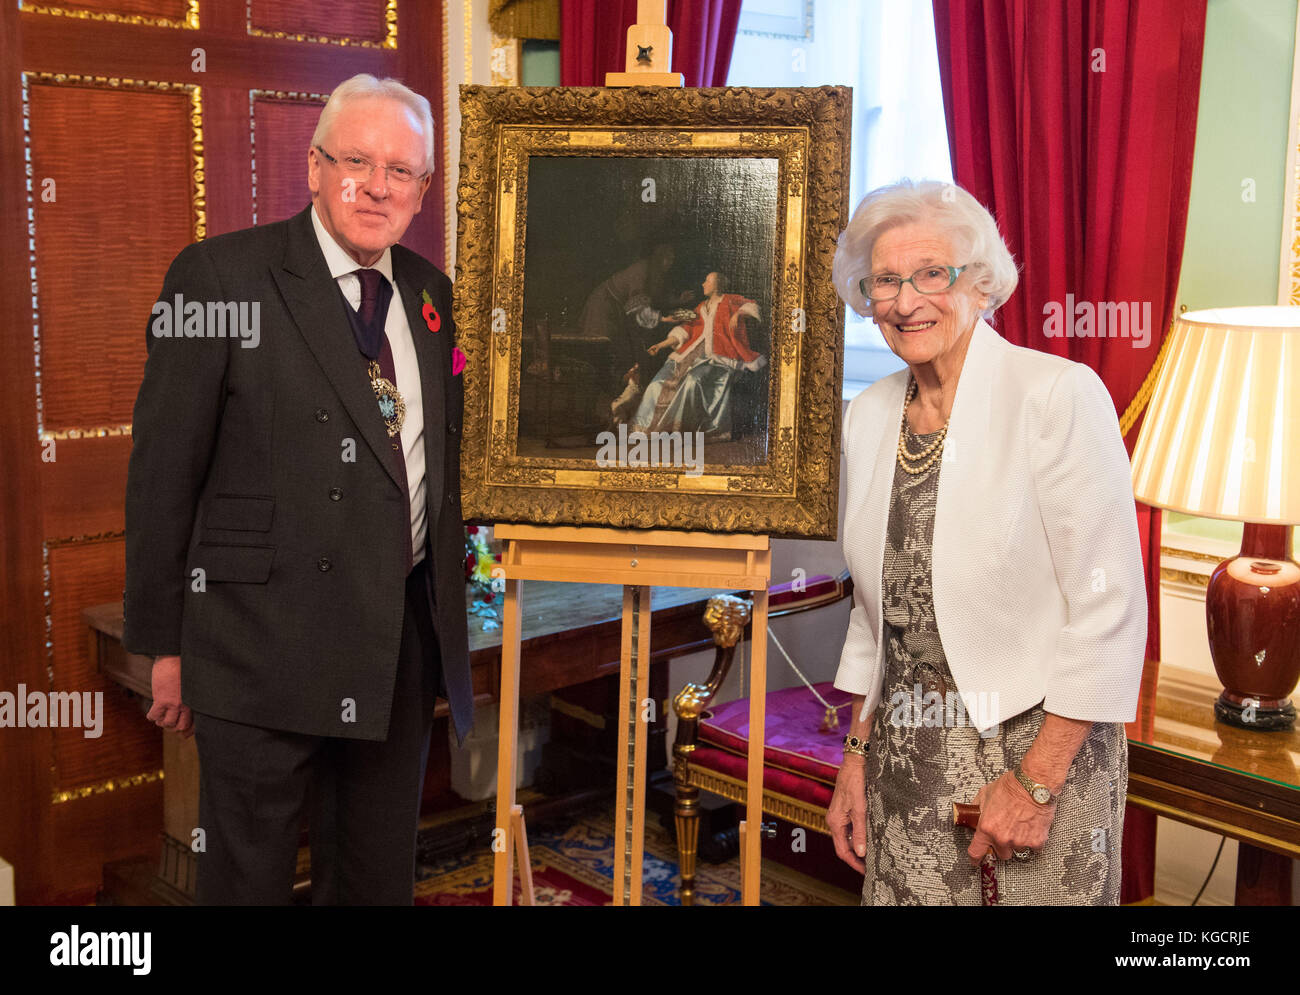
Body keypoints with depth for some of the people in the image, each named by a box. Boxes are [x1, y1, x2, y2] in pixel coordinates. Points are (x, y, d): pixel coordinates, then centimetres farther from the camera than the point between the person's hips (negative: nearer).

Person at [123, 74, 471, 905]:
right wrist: (164, 645, -7)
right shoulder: (218, 275, -8)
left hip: (405, 642, 6)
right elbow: (163, 472, -8)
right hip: (265, 646, -5)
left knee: (381, 874, 18)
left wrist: (449, 610, 13)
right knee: (248, 876, 9)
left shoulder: (428, 291, 10)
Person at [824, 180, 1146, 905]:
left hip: (1042, 744, -4)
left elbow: (1110, 607, -15)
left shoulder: (1058, 394, -12)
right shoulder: (869, 416, 6)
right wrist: (857, 756, 11)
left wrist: (1037, 782, -16)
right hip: (909, 760, 5)